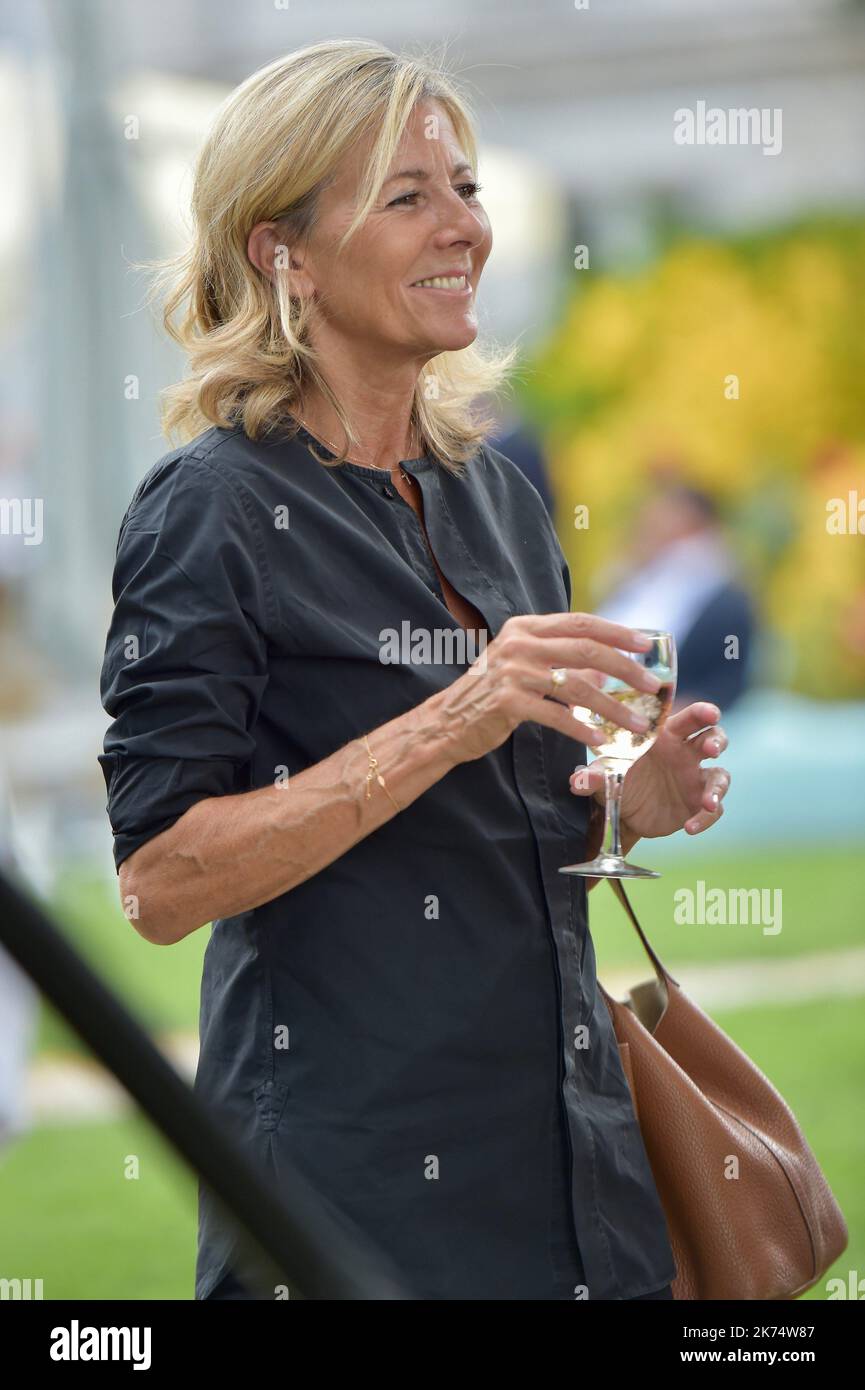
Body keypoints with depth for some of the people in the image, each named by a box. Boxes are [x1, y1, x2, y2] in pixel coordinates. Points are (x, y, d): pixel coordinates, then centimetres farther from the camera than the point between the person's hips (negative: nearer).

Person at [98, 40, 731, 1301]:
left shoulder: (498, 498, 12)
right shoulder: (216, 509, -10)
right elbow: (162, 884, -17)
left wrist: (632, 798, 0)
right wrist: (450, 724, -22)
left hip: (572, 1165, 7)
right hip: (359, 1185, -7)